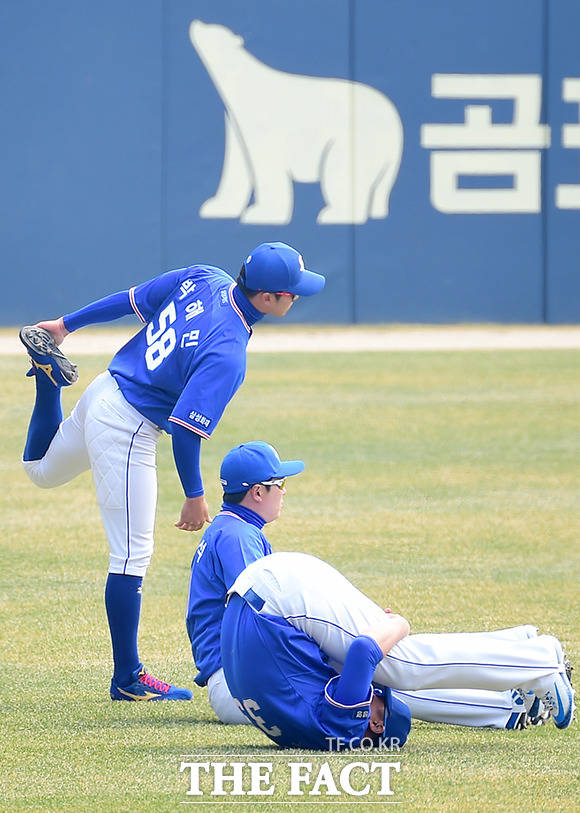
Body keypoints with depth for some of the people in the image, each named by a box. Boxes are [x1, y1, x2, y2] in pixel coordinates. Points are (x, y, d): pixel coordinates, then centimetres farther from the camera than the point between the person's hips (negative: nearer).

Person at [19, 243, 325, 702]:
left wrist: (66, 325, 16)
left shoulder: (203, 280, -6)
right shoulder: (227, 354, -28)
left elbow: (130, 300, 5)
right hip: (127, 429, -9)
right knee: (132, 556, -4)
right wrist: (195, 497, -15)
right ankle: (128, 680, -1)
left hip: (102, 390, 9)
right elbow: (186, 428, -27)